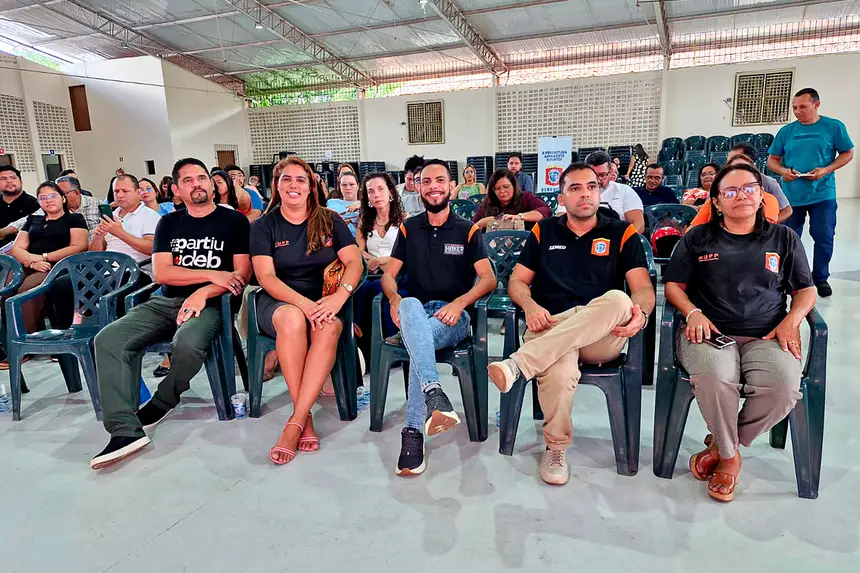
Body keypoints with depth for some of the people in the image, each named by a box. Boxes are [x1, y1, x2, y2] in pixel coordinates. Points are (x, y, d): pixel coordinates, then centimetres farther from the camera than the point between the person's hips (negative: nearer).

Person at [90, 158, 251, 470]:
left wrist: (203, 292, -16)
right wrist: (213, 274, -11)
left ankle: (162, 404, -6)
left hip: (210, 303, -4)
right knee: (108, 339, -21)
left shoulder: (234, 221, 5)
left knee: (188, 343, -37)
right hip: (164, 302, 4)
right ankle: (125, 430, -25)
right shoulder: (168, 223, 16)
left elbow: (243, 273, -2)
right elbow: (161, 272, 2)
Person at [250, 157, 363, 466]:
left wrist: (340, 295, -25)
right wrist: (303, 303, -26)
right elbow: (266, 277, -8)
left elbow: (354, 262, -4)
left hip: (324, 301, 1)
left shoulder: (330, 221, 7)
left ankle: (295, 422, -31)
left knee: (329, 327, -36)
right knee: (293, 319, -38)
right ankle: (306, 417, -25)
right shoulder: (264, 226, 3)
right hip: (279, 301, -1)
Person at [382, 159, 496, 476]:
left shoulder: (468, 231, 9)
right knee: (411, 305, -38)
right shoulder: (408, 229, 16)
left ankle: (413, 431, -38)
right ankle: (435, 396, -57)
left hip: (454, 316, -1)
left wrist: (459, 303, -19)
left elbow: (489, 279, -1)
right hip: (415, 313, 2)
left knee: (419, 341, -37)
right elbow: (389, 274, 11)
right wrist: (395, 299, -13)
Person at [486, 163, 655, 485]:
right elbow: (517, 281, 14)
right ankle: (556, 447, -11)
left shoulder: (622, 233, 14)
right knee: (559, 371, -38)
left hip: (603, 337, 1)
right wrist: (530, 306, -9)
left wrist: (640, 314, -21)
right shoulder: (544, 232, 18)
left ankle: (519, 364, -40)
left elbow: (643, 287, 3)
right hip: (550, 329, 0)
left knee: (618, 300, -36)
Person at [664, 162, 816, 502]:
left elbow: (806, 289, 18)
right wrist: (693, 312, -9)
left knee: (783, 386, -32)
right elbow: (674, 286, 10)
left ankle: (722, 445, -3)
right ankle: (729, 455, -5)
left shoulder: (784, 238, 17)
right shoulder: (696, 239, 13)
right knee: (713, 376, -37)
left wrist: (791, 321, -2)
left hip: (766, 336, 2)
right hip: (710, 332, -1)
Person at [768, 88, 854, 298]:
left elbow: (848, 153, 3)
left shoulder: (834, 126, -1)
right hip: (792, 195, 2)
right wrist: (783, 171, -14)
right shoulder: (786, 131, 3)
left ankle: (821, 278, 19)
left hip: (823, 194, -1)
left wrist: (826, 170, -13)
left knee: (824, 238, 2)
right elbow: (772, 160, 8)